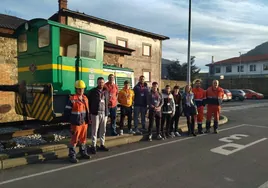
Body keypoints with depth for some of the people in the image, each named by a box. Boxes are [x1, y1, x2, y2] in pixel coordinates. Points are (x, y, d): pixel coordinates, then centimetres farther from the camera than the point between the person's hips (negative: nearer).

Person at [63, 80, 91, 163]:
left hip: (84, 123, 6)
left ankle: (83, 152, 33)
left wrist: (88, 120, 14)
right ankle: (72, 156, 12)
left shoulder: (85, 98, 7)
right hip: (76, 123, -6)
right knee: (74, 140, 1)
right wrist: (69, 120, -10)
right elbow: (67, 111, -12)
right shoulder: (72, 99, -14)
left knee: (83, 139, 18)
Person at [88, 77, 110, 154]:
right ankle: (93, 146, 9)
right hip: (96, 113, -4)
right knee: (94, 130, 0)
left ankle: (102, 145, 23)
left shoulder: (106, 91, 11)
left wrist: (107, 111, 8)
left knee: (103, 130, 11)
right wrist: (90, 112, -6)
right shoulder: (92, 91, -3)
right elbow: (89, 102, -2)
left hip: (104, 113, 5)